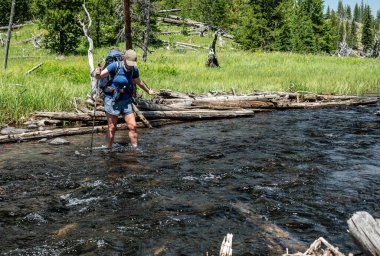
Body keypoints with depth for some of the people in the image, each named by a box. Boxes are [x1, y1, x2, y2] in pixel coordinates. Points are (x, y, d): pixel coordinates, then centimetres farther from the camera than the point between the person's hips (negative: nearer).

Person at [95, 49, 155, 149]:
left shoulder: (134, 69, 1)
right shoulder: (115, 66, -14)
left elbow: (138, 82, 21)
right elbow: (100, 75, -20)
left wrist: (148, 91, 35)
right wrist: (97, 74, -44)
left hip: (126, 101, 4)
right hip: (112, 101, -4)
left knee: (132, 126, 0)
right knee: (112, 128, 1)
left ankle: (135, 148, 12)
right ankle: (108, 150, 13)